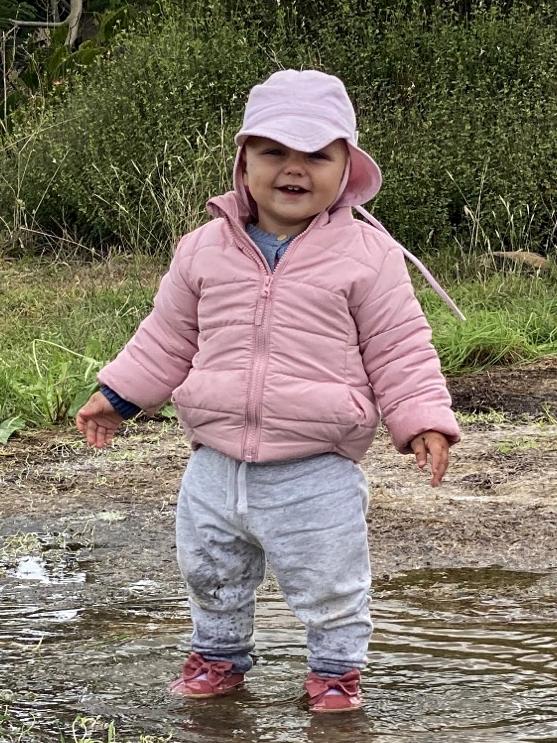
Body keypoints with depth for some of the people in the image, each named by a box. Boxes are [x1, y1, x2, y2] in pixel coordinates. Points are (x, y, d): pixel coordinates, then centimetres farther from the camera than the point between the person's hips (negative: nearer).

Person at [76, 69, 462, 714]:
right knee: (210, 575, 20)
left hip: (317, 474, -3)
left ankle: (336, 668, 31)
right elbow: (168, 336, 14)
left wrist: (423, 420, -11)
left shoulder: (366, 252, -7)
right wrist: (119, 395, 13)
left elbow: (399, 349, -3)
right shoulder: (205, 248, 2)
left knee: (330, 587, 8)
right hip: (216, 465, 4)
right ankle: (219, 656, 43)